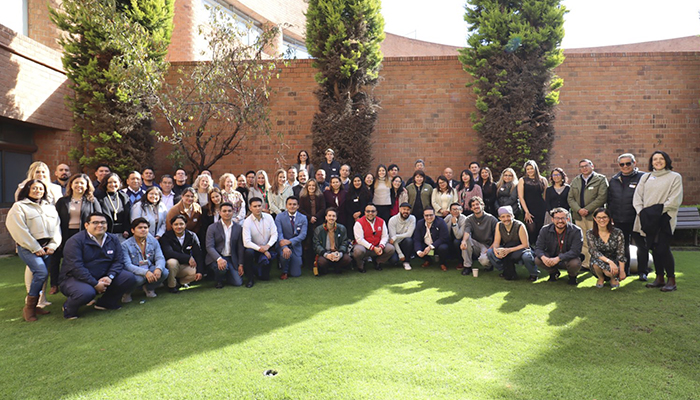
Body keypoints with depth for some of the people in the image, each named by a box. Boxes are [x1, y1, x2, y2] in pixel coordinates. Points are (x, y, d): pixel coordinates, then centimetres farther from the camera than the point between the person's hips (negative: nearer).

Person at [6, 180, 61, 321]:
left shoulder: (50, 207, 17)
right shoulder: (19, 207, 1)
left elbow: (56, 227, 13)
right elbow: (19, 230, -8)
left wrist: (53, 245, -1)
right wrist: (35, 248, -12)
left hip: (47, 247, 5)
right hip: (28, 248, -5)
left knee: (43, 275, 2)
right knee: (41, 272, -19)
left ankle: (34, 305, 15)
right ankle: (28, 307, -7)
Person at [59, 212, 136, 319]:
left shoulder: (113, 240, 5)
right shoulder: (75, 241, -13)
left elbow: (118, 261, 0)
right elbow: (76, 267, -21)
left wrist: (110, 276, -19)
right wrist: (95, 284, -24)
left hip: (103, 277, 6)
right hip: (76, 278, -5)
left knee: (130, 278, -13)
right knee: (87, 292, -38)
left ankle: (106, 303, 9)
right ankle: (69, 307, 0)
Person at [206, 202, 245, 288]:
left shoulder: (238, 228, 6)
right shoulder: (212, 228, -3)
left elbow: (240, 247, 8)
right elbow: (209, 247, -11)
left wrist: (241, 264, 2)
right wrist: (219, 259, -28)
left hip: (231, 259, 3)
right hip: (216, 258, -3)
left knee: (238, 283, -11)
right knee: (223, 267, -36)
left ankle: (225, 275, 23)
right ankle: (219, 280, 0)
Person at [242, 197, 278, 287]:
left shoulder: (268, 217, -6)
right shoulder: (247, 222, -15)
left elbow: (274, 234, -4)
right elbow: (246, 242, -20)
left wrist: (267, 246, -19)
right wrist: (260, 249, -23)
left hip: (267, 249, 2)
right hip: (254, 248, -2)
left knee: (265, 277, -4)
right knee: (248, 252, -38)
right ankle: (250, 278, -14)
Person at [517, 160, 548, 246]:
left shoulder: (543, 180, 11)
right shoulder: (522, 180, 6)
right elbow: (521, 197, -1)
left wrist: (547, 209, 0)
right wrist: (526, 212, -9)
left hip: (541, 209, 2)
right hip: (528, 209, -2)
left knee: (540, 230, -1)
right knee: (531, 230, -14)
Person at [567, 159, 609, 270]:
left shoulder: (600, 179, 4)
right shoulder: (575, 180, 18)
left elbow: (602, 197, -7)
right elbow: (570, 198, 11)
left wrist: (587, 209, -12)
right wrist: (578, 209, -6)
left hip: (594, 215, -4)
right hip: (579, 216, 4)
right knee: (582, 242, 4)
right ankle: (585, 264, 9)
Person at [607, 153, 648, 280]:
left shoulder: (642, 177, -2)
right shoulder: (613, 180, 12)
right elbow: (609, 199, 17)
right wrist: (610, 215, 10)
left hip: (636, 219, -4)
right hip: (618, 221, 4)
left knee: (642, 245, 5)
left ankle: (642, 271, 17)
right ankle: (624, 271, 23)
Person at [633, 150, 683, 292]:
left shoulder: (675, 177, 3)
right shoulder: (646, 177, 16)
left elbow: (675, 200, -6)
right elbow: (637, 196, 11)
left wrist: (659, 210, -14)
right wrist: (641, 211, -3)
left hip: (664, 218, -4)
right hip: (649, 219, 4)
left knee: (663, 249, -10)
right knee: (654, 248, 7)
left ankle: (671, 280, 1)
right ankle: (659, 278, 16)